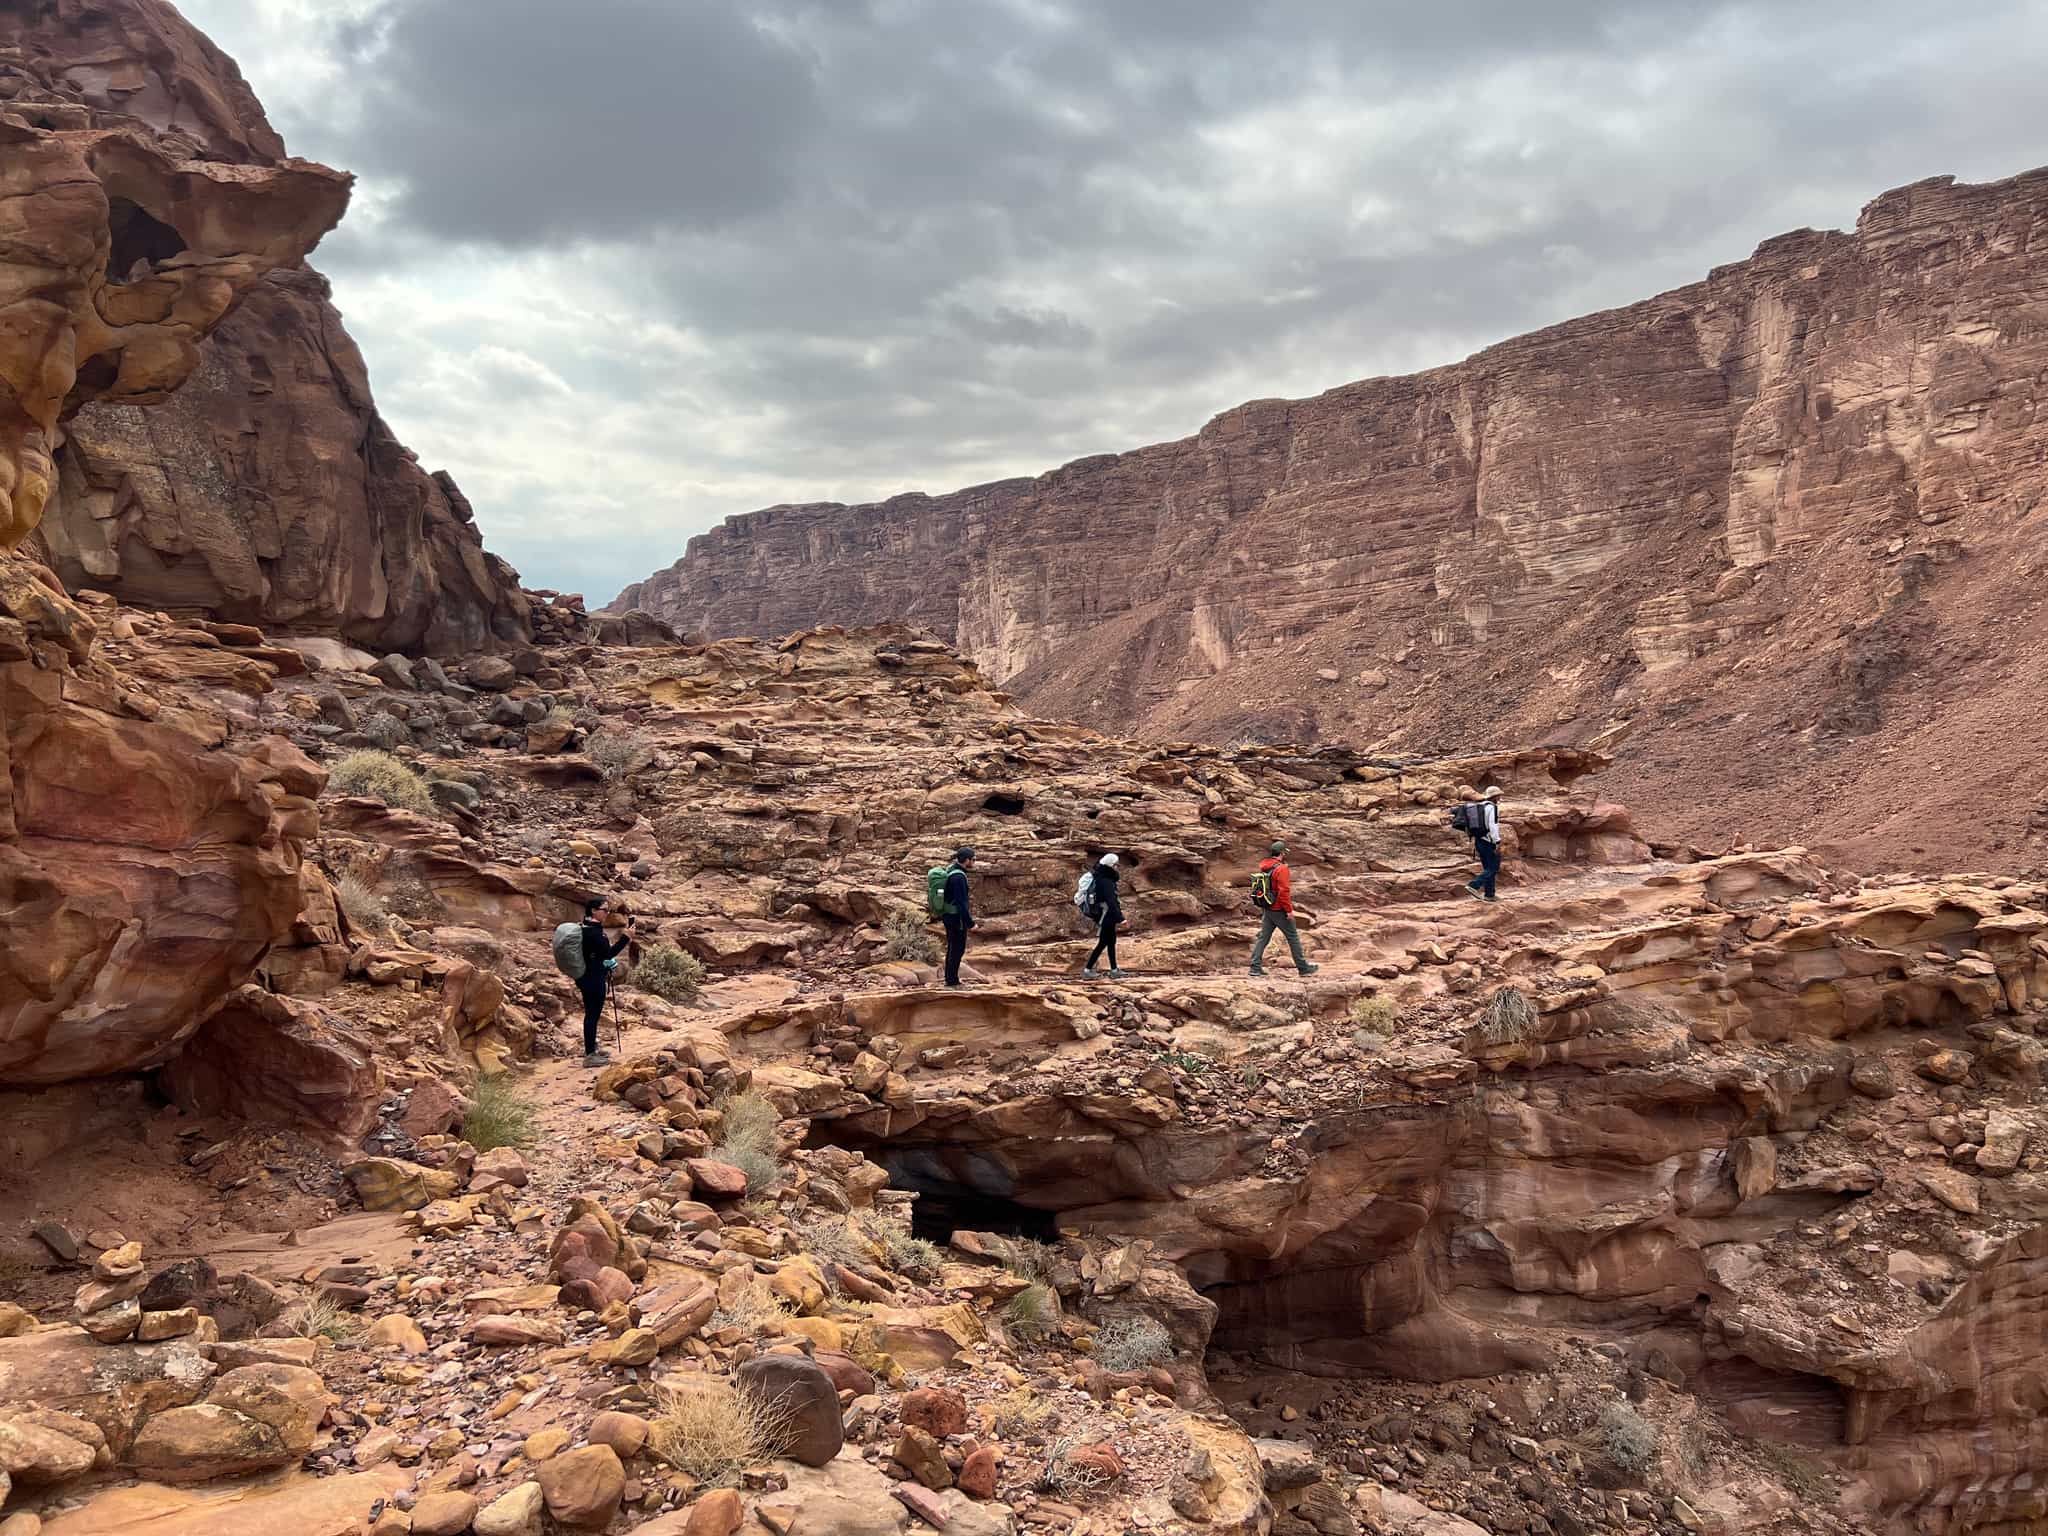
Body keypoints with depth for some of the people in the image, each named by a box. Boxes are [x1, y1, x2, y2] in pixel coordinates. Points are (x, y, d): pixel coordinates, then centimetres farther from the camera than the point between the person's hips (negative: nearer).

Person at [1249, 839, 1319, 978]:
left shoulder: (1264, 867, 8)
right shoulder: (1281, 869, -17)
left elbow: (1259, 887, 14)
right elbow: (1284, 891, -23)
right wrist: (1289, 910, -18)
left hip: (1267, 909, 8)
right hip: (1280, 911, -8)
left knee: (1263, 937, 7)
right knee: (1293, 937, 4)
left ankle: (1255, 967, 1)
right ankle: (1303, 967, 11)